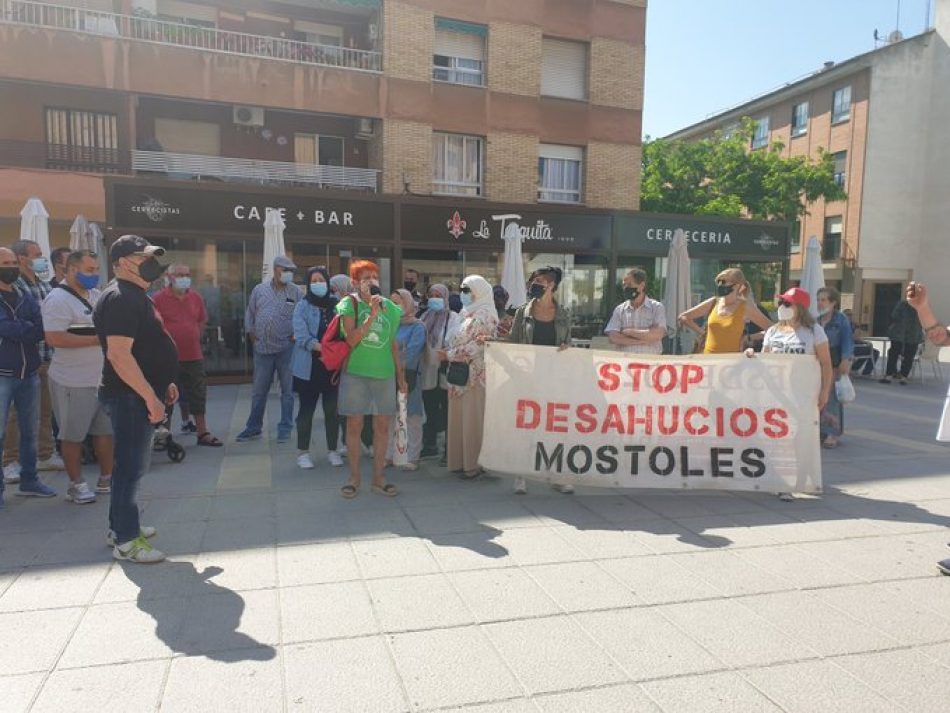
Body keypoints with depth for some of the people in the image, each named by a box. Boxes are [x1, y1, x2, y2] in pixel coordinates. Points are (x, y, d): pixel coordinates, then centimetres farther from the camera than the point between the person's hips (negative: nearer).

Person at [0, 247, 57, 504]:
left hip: (30, 373, 5)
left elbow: (41, 330, -3)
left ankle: (29, 480, 25)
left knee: (30, 430, 12)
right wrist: (29, 329, -8)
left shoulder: (25, 296, 10)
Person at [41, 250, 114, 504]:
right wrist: (97, 339, -21)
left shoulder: (96, 295, 13)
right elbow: (54, 338, -23)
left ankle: (106, 478, 27)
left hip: (103, 378, 8)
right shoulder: (58, 299, -12)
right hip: (73, 382, -8)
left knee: (105, 429, 14)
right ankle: (76, 484, 17)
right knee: (73, 435, 4)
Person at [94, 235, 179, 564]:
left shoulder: (135, 296, 16)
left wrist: (164, 383, 21)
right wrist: (150, 397, -26)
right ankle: (126, 541, 7)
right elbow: (119, 355, -26)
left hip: (139, 394, 10)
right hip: (130, 397, -10)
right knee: (130, 466, -3)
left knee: (130, 464, 18)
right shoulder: (120, 298, -18)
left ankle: (121, 525, 31)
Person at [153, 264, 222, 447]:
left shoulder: (196, 297, 6)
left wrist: (195, 339, 11)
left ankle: (202, 432, 13)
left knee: (198, 394, 7)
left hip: (194, 355, 4)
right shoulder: (159, 299, -8)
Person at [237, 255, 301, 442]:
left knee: (287, 390, 6)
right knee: (259, 390, 10)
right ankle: (253, 427, 22)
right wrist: (252, 334, 5)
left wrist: (296, 335, -7)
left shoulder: (295, 291, 1)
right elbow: (249, 314, 12)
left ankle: (285, 428, 16)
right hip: (262, 348, 1)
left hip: (286, 348, -1)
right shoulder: (259, 290, 5)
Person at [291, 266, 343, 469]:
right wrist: (321, 348, -28)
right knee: (306, 409, 4)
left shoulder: (337, 305, 7)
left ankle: (332, 450, 20)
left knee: (332, 409, 7)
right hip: (309, 366, -2)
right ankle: (303, 452, 15)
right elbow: (301, 335, -14)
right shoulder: (302, 306, -2)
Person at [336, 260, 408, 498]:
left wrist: (401, 377, 13)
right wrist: (372, 315, -21)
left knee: (382, 426, 7)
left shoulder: (389, 307, 8)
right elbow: (351, 340, -14)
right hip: (355, 373, -3)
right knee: (354, 425, 3)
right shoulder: (350, 304, -3)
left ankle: (378, 477, 19)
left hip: (384, 373, 3)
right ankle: (354, 477, 17)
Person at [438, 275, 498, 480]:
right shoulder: (469, 314, 19)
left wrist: (448, 355, -12)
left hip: (475, 375, -9)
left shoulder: (484, 315, -9)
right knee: (460, 419, 10)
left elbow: (476, 347, -17)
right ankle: (462, 462, 17)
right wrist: (448, 353, 4)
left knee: (473, 420, -4)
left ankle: (475, 465, 5)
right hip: (461, 374, 9)